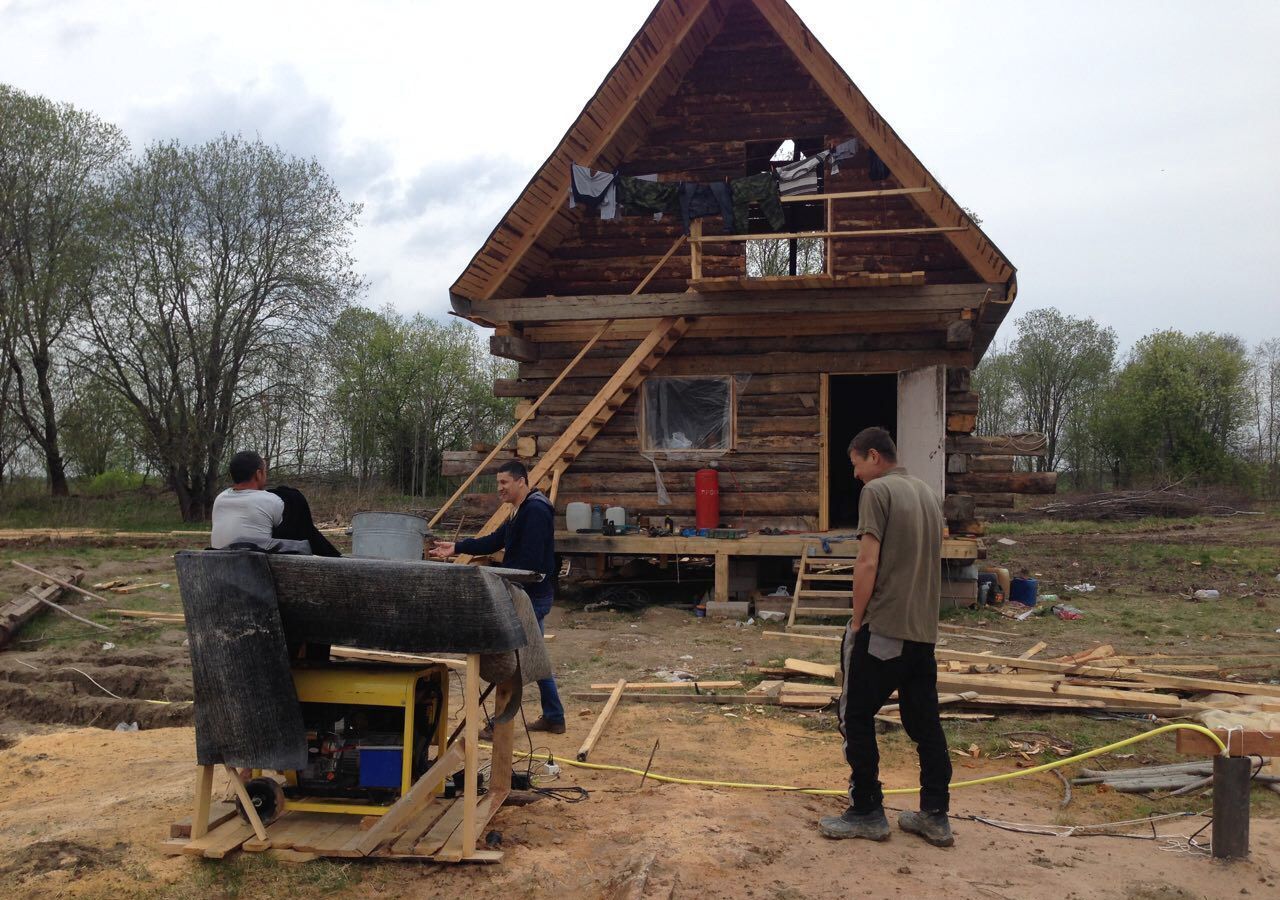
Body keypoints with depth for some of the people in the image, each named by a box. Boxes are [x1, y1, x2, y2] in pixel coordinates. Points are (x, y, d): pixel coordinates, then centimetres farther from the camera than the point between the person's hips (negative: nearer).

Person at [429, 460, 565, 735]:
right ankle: (553, 717, 23)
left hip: (532, 596, -11)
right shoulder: (522, 511, 16)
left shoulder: (535, 510, -19)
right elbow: (493, 542, 14)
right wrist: (457, 547, 5)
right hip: (532, 596, 11)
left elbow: (529, 560, -25)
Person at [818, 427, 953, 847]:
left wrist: (856, 621, -6)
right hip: (923, 631, 8)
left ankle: (867, 813, 10)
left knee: (857, 718, 4)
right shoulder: (928, 493, 14)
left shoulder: (877, 491, -10)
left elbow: (868, 564, -16)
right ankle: (935, 816, 17)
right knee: (925, 722, 12)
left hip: (882, 629, -8)